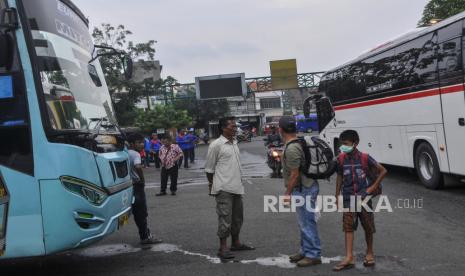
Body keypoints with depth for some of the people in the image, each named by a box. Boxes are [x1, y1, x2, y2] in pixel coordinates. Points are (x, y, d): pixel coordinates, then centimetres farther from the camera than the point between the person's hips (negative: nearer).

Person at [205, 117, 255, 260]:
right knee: (225, 217, -6)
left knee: (237, 216, 16)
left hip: (236, 187, 8)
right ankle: (223, 248, 1)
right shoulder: (216, 145, -11)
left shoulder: (234, 143, 13)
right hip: (224, 188, -8)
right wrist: (211, 184, -1)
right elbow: (209, 168, -5)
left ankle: (236, 243, 30)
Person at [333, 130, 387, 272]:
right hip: (348, 198, 2)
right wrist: (337, 196, 7)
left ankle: (369, 253, 29)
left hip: (363, 197, -2)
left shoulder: (365, 158, -10)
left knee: (368, 226, 10)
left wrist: (373, 187, -7)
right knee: (348, 226, -5)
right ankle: (349, 258, -7)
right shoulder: (341, 159, -2)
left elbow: (383, 171, -4)